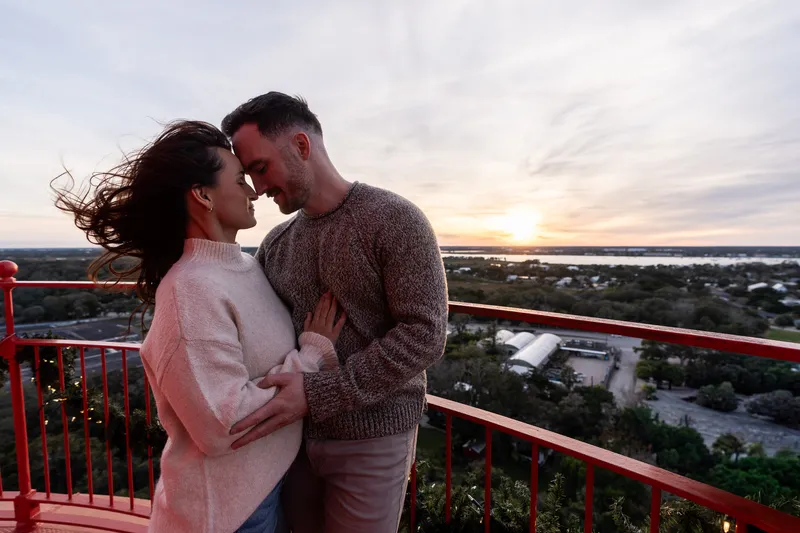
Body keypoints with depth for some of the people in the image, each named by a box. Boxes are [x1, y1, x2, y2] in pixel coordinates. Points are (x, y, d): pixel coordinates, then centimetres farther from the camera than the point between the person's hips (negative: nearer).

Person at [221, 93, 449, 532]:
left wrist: (317, 393, -25)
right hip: (293, 435, 5)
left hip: (370, 439, -5)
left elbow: (424, 334, -20)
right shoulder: (274, 244, 5)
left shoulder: (395, 220, -14)